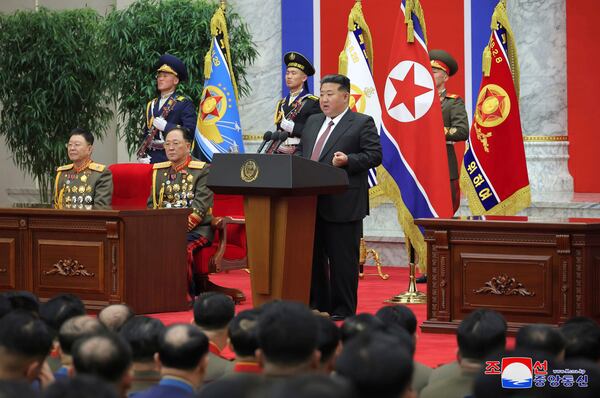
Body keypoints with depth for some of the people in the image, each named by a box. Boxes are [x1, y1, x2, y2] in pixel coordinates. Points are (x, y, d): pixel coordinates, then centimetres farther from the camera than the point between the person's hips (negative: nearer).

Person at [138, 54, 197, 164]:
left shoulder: (184, 104, 1)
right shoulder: (151, 105, 20)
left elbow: (190, 131, -11)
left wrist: (166, 126, -16)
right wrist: (141, 156, 4)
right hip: (151, 158, 6)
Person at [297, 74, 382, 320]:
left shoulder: (362, 123, -1)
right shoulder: (312, 122, 19)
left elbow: (374, 155, -8)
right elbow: (301, 151, 23)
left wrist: (348, 160, -21)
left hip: (343, 205, -7)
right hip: (312, 202, 7)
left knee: (342, 259, -2)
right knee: (313, 255, 11)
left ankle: (343, 309, 4)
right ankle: (318, 304, 21)